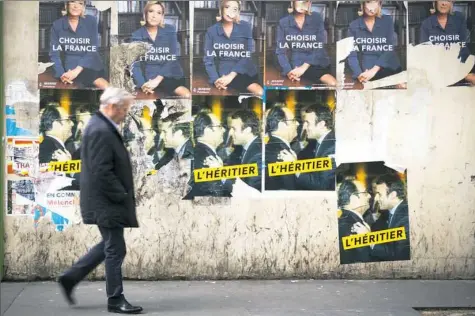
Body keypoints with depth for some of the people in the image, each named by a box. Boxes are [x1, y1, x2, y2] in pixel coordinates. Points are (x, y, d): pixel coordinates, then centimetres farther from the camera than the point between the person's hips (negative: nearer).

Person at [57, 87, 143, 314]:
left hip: (108, 201, 10)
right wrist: (123, 197, -16)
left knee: (110, 246, 20)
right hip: (106, 203, -10)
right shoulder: (101, 131, -20)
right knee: (115, 250, 0)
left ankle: (71, 277, 26)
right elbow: (102, 172, -24)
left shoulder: (103, 127, 13)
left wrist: (124, 196, 14)